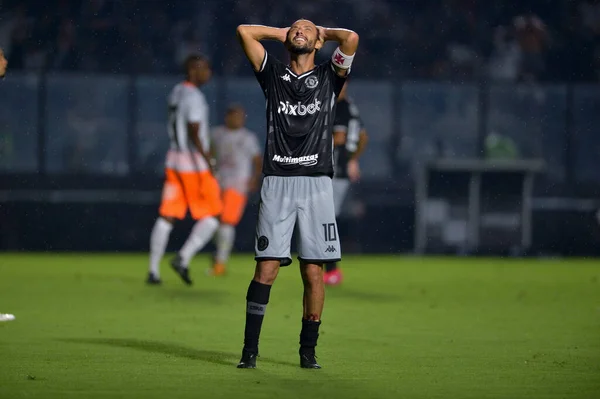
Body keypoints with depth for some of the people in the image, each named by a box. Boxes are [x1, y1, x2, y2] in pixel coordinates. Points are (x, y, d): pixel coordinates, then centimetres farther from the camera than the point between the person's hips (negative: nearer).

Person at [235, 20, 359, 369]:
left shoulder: (329, 76, 12)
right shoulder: (273, 74, 15)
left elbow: (351, 38, -4)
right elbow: (244, 31, 8)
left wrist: (324, 33, 14)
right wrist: (282, 33, 19)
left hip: (316, 183, 0)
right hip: (277, 182, 0)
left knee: (313, 272, -1)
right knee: (266, 269, -7)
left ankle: (308, 350, 6)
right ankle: (250, 348, -4)